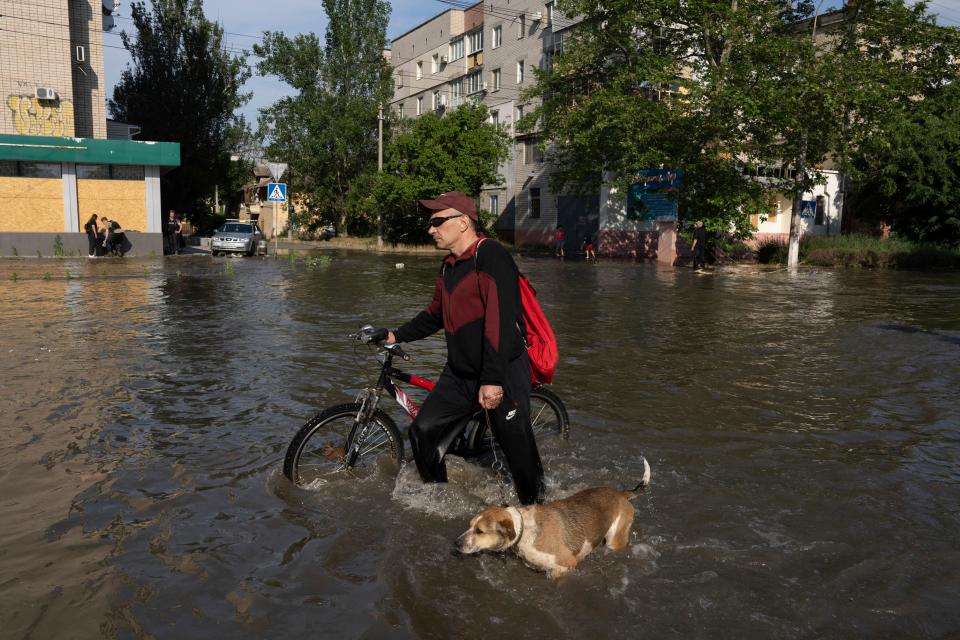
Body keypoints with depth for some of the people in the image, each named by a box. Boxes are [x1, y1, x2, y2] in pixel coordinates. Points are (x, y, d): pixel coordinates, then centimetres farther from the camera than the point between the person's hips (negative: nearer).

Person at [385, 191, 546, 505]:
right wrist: (396, 336, 16)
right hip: (460, 374, 8)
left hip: (503, 373, -8)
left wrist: (493, 379, -28)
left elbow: (500, 320, -24)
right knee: (423, 432, 1)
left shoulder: (491, 256, -16)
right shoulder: (449, 266, 12)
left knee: (518, 448, -1)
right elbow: (435, 315, 25)